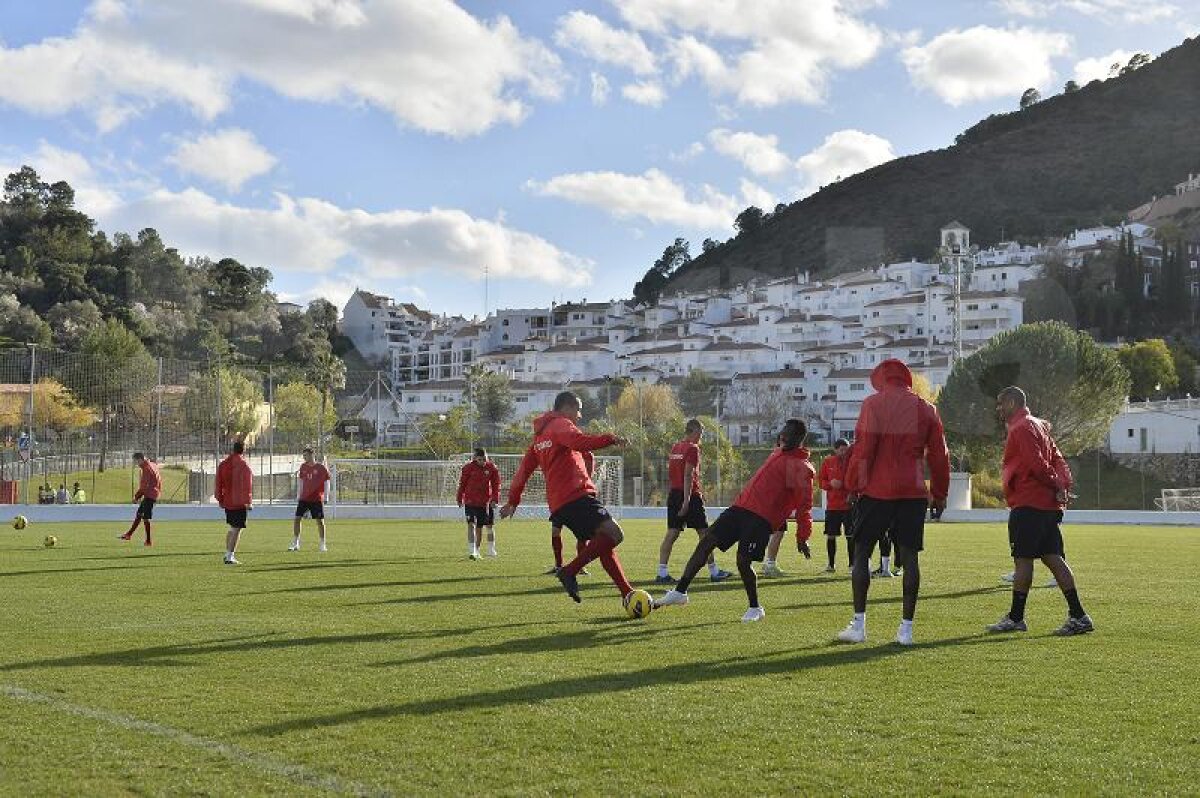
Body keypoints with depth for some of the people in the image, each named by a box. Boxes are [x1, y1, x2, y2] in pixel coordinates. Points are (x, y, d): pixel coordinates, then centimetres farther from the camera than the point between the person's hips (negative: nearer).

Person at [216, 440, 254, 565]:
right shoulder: (244, 465, -11)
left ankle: (228, 553, 22)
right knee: (236, 529, -3)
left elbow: (219, 483, 9)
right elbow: (247, 485, -15)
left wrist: (220, 499, 16)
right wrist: (248, 501, -12)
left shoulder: (223, 464, 7)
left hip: (227, 502, 6)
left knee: (232, 528, 20)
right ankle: (230, 557, -6)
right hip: (239, 503, -6)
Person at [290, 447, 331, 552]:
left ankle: (322, 545, 10)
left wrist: (325, 497, -5)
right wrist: (299, 496, 14)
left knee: (320, 521, -1)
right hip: (304, 499, 4)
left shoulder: (321, 468, -5)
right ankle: (295, 544, 4)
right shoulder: (303, 467, 8)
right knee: (297, 519, -4)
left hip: (317, 499, -4)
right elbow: (301, 482, 16)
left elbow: (326, 482, 0)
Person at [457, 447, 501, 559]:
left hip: (486, 502, 3)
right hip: (471, 501, -3)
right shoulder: (468, 467, -7)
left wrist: (495, 499, -4)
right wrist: (459, 499, 6)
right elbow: (462, 484, 2)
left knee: (490, 525, 10)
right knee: (471, 525, -15)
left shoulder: (492, 468, -2)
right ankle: (472, 551, -17)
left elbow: (496, 485, 4)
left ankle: (491, 550, 25)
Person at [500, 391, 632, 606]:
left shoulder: (540, 434, 26)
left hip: (558, 504, 10)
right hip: (576, 496, -10)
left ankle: (627, 593, 5)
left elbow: (524, 469, 28)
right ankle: (570, 571, -18)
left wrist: (513, 501, 33)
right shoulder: (561, 425, -2)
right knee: (614, 534, -18)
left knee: (604, 542, 10)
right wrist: (610, 439, -29)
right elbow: (579, 442, -25)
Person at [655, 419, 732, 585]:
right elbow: (688, 475, -18)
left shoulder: (674, 448, 14)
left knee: (672, 533, 3)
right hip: (690, 495, -7)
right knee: (704, 533, 3)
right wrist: (686, 501, -22)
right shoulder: (692, 448, -10)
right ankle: (714, 572, 9)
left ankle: (662, 573, -3)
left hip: (674, 494, 7)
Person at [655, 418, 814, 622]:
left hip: (761, 519, -8)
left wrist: (802, 535, -16)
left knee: (743, 561, -14)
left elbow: (804, 504, -11)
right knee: (706, 542, 0)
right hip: (741, 506, 8)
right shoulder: (778, 453, 18)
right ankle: (680, 592, 3)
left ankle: (756, 609, 9)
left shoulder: (801, 467, -8)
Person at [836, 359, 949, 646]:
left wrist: (854, 485, 0)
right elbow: (939, 455, 10)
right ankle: (906, 628, 3)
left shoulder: (873, 404, -3)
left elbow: (863, 449, -8)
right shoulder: (926, 409, 9)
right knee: (909, 557, 4)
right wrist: (939, 493, 18)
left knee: (862, 552, 5)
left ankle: (859, 624, 3)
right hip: (913, 493, 3)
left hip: (876, 491, -3)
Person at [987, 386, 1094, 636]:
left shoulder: (1021, 429, -10)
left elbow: (1037, 465, -19)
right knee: (1053, 558, 7)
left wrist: (1057, 485, -7)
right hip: (1048, 504, 9)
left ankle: (1016, 618, 1)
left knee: (1023, 559, -4)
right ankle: (1078, 617, 4)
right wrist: (1062, 486, 1)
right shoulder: (1038, 425, 20)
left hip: (1028, 505, -9)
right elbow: (1058, 460, 15)